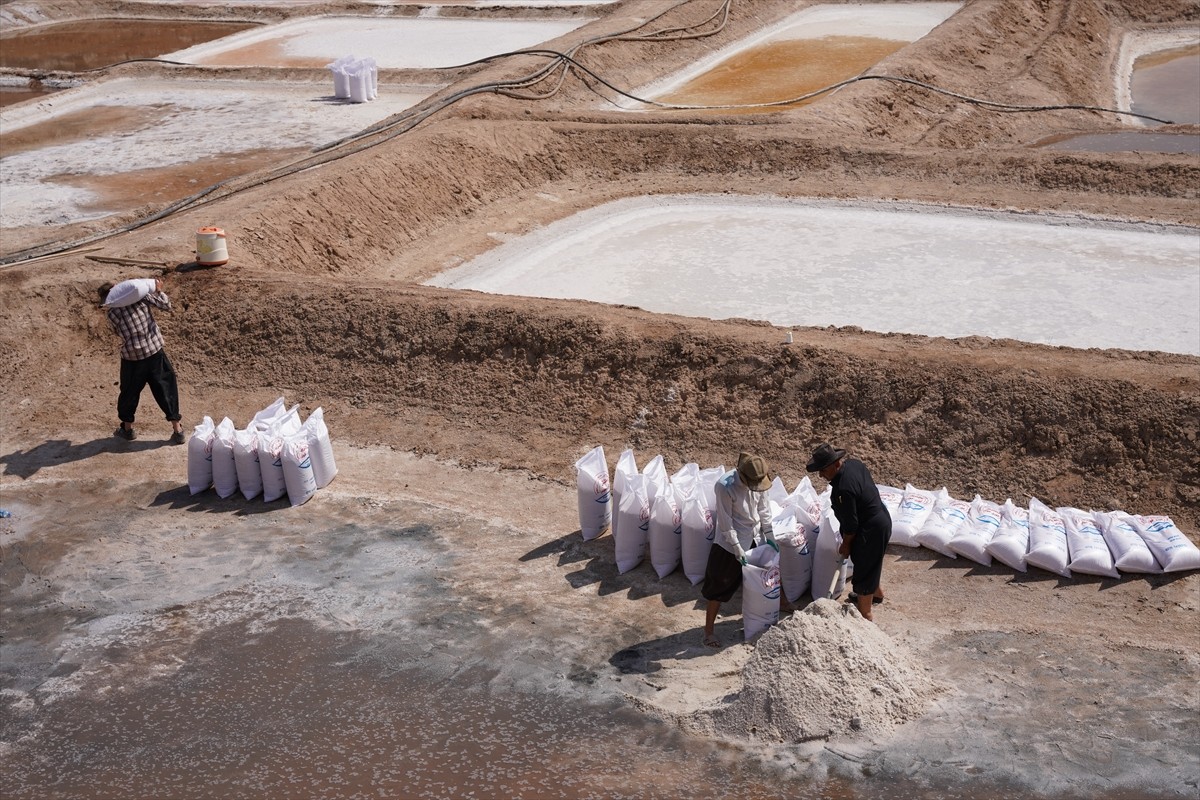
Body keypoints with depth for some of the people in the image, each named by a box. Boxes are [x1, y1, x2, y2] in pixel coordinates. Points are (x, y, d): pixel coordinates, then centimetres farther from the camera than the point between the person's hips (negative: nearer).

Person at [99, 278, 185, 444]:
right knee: (166, 390, 8)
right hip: (154, 351, 1)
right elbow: (166, 305, -2)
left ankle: (127, 428, 34)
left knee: (129, 392, 20)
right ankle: (177, 430, 6)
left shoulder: (112, 313, -4)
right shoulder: (140, 295, -2)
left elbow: (120, 333, 3)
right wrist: (159, 291, 13)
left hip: (132, 356, -1)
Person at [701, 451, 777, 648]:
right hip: (731, 543, -6)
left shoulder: (758, 480, -11)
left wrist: (769, 535, 4)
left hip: (754, 538, 6)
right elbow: (725, 522, -23)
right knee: (719, 587, 2)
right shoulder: (725, 486, -29)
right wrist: (737, 549, -20)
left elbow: (764, 508, 4)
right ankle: (709, 630, 13)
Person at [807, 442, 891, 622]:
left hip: (870, 530, -10)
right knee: (872, 561, 31)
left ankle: (866, 617, 21)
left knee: (863, 572, 6)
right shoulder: (854, 463, -5)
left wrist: (846, 544, -6)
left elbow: (850, 524, -24)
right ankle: (877, 593, 55)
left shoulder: (843, 489, -33)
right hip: (881, 518, 10)